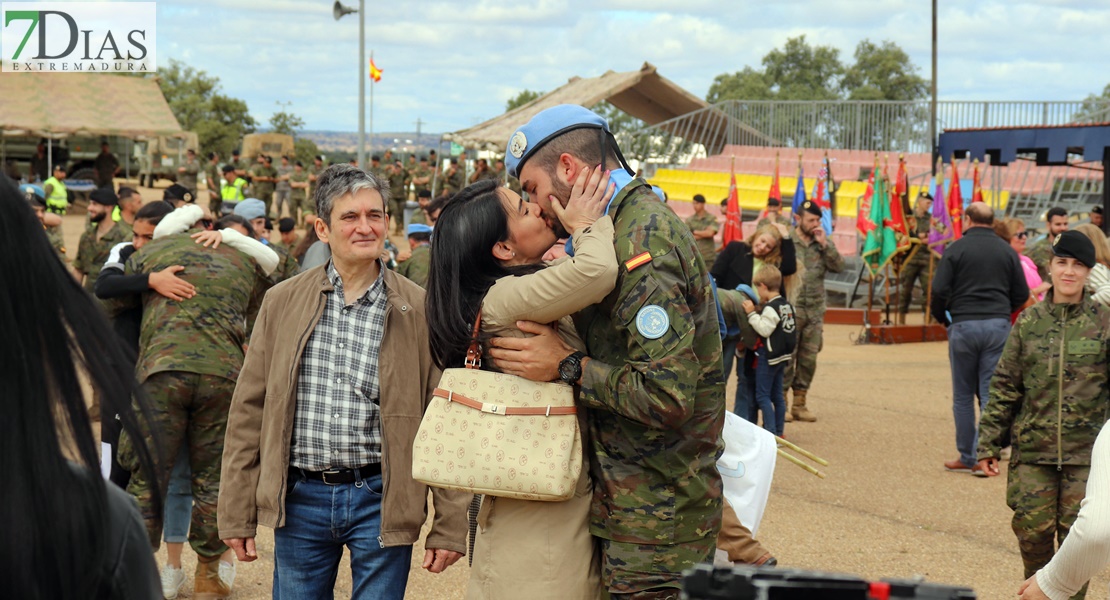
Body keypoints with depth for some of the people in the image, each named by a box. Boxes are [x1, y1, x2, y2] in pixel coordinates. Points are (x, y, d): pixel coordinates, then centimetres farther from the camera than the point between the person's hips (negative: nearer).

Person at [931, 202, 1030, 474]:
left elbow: (939, 291, -8)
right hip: (999, 325, 2)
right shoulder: (1007, 251, 7)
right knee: (991, 392, 3)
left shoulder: (956, 249, -3)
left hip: (964, 326, -2)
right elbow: (1022, 295, 8)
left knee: (963, 395, 8)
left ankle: (967, 457, 10)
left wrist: (941, 317, 10)